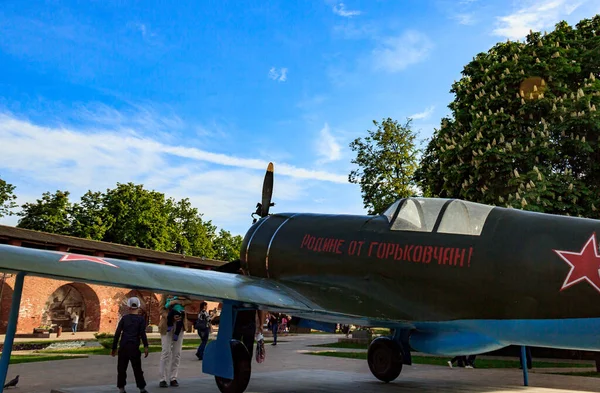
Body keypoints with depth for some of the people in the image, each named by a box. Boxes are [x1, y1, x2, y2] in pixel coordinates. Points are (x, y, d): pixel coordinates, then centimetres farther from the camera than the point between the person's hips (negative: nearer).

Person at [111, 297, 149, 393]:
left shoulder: (124, 318, 10)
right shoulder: (141, 319, 4)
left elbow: (117, 333, 8)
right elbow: (142, 334, -6)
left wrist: (114, 348, 13)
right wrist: (145, 347, -6)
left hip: (123, 347, 2)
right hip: (134, 347, -1)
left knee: (121, 368, 11)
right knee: (137, 368, 6)